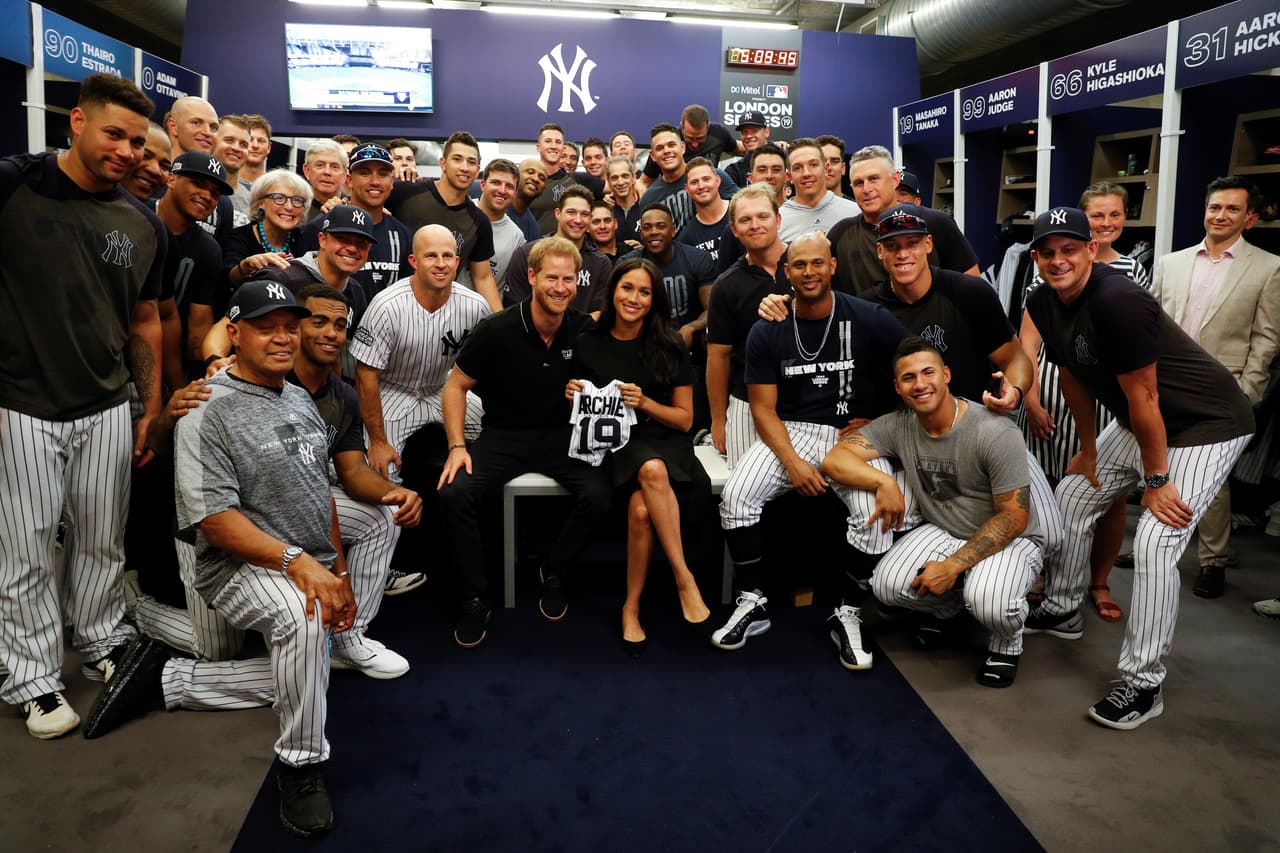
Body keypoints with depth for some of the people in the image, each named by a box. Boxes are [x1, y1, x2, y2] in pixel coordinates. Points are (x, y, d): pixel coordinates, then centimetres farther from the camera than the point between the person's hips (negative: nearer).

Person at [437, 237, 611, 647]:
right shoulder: (496, 331, -10)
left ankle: (554, 573, 4)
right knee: (454, 493, -27)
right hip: (503, 435, -1)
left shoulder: (584, 331, -2)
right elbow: (456, 386, -1)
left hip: (561, 436, 2)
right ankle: (474, 600, -7)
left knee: (597, 495, -26)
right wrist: (457, 446, -10)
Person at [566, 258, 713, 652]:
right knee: (652, 471, -37)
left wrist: (644, 403, -13)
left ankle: (631, 608, -17)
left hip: (664, 442, 0)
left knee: (641, 509, -34)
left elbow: (684, 419, 4)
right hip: (616, 443, 0)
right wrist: (572, 396, -7)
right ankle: (685, 580, -28)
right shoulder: (587, 344, 4)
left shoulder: (670, 347, 2)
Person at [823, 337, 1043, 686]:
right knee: (887, 586, -21)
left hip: (1008, 539, -4)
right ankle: (950, 606, 13)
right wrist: (883, 481, -31)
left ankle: (1008, 641, 4)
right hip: (942, 532, 4)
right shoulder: (897, 426, -9)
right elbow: (834, 460, -14)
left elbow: (1014, 518, -19)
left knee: (989, 603, -35)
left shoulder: (996, 433, -22)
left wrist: (953, 565, -25)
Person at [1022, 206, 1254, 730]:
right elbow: (1074, 378, 8)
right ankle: (1062, 610, 34)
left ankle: (1142, 684, -7)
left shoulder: (1116, 301, -31)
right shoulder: (1044, 304, -5)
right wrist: (1087, 450, 14)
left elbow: (1143, 397, -26)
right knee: (1073, 496, 15)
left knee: (1155, 543, -18)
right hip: (1138, 424, 9)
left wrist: (1156, 480, -18)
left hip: (1207, 425, -9)